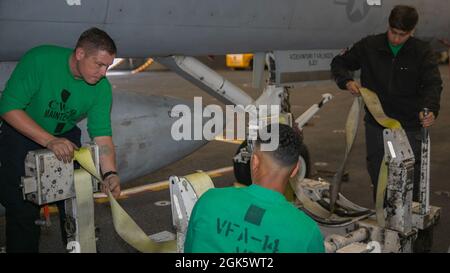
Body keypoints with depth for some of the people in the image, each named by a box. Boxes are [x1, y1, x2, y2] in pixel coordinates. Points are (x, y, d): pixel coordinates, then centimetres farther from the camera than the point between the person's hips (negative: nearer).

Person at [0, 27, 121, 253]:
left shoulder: (102, 88, -16)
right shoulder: (39, 59, -29)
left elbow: (102, 133, -18)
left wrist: (110, 173, -34)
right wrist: (50, 141, -37)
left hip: (66, 136, 4)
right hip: (22, 134, -3)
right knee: (23, 208, -5)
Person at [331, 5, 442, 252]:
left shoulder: (422, 53, -6)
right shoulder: (369, 46, -3)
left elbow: (433, 84, -17)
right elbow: (339, 63, 6)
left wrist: (430, 109, -38)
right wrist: (347, 81, -16)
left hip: (409, 127, -2)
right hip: (376, 125, 2)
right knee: (378, 177, 16)